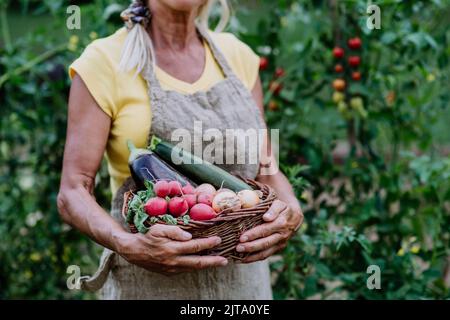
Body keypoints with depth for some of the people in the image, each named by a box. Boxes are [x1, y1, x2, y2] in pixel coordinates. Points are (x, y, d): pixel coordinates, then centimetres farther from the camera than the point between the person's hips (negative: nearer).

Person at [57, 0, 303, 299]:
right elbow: (73, 192, -12)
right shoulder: (104, 62, -10)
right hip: (149, 282, -4)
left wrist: (291, 212, -16)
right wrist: (127, 244, -30)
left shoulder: (237, 56, 4)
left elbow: (266, 170, 5)